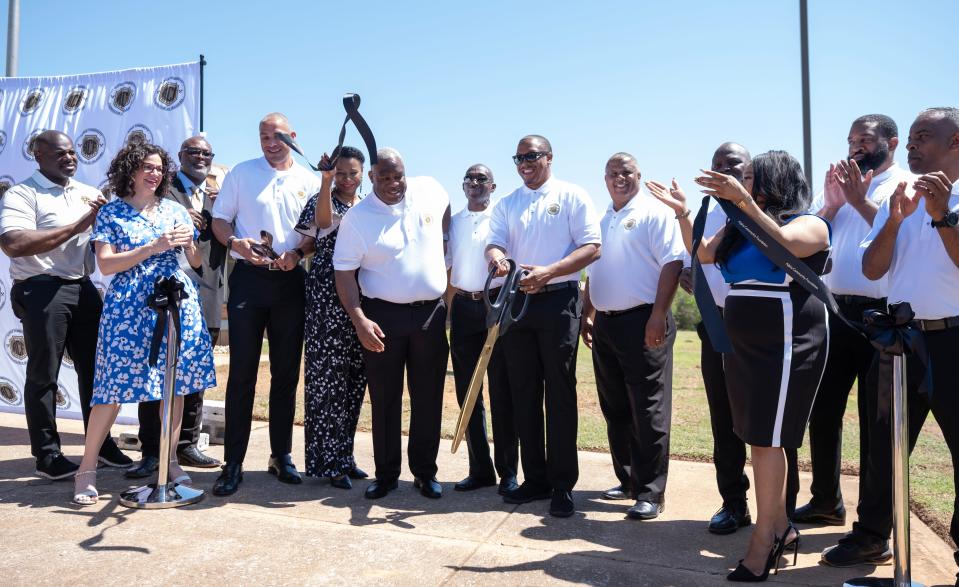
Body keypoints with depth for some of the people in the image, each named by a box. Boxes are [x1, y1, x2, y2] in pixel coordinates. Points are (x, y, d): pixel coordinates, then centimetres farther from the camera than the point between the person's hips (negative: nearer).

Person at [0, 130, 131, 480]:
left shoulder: (90, 193, 13)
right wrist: (77, 226, -19)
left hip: (83, 288, 6)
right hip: (42, 292, -6)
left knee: (94, 368, 12)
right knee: (43, 375, 3)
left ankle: (101, 442, 24)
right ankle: (47, 454, 14)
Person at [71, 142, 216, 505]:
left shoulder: (175, 210, 14)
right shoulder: (111, 213, 4)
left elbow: (196, 262, 16)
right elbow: (106, 265, -6)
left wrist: (188, 243, -6)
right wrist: (153, 247, -13)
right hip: (129, 305, -3)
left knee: (175, 380, 3)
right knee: (116, 385, -4)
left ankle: (170, 458, 16)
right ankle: (87, 468, 9)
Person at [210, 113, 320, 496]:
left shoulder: (309, 180, 10)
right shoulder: (241, 173, 7)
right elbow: (219, 220, 6)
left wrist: (298, 252, -11)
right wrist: (236, 243, -14)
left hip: (290, 280, 2)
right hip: (249, 277, -1)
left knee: (286, 372, 7)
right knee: (241, 372, -2)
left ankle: (281, 455, 20)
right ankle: (233, 463, 5)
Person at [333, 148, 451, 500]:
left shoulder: (430, 190, 0)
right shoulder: (357, 218, -8)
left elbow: (446, 212, 24)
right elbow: (344, 273, -9)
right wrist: (359, 320, -19)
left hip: (431, 313, 3)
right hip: (383, 316, -2)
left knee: (428, 398, 8)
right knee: (384, 399, 6)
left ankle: (425, 473, 23)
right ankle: (386, 474, 21)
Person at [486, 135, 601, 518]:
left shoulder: (572, 196, 2)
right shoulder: (506, 204, 15)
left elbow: (592, 247, -7)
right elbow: (494, 243, 2)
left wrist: (547, 272, -21)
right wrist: (497, 258, -23)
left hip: (558, 301, -4)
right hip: (517, 301, 5)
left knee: (560, 392, -2)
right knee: (523, 393, 7)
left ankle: (562, 485, 7)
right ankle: (535, 478, 19)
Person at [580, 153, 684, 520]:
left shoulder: (654, 214, -3)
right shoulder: (600, 221, 19)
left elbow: (672, 264, -12)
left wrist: (658, 317, -19)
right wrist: (586, 314, 17)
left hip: (642, 322, -7)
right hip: (605, 325, 7)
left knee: (648, 412, -3)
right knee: (615, 410, 12)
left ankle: (651, 493, 4)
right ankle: (628, 480, 25)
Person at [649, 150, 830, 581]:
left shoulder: (809, 223, -5)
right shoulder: (739, 226, 17)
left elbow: (781, 245, -25)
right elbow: (703, 253, 15)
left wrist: (745, 202, -32)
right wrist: (683, 212, 5)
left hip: (785, 342, -7)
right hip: (743, 343, 8)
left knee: (766, 439, -9)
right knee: (759, 437, 10)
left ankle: (763, 541, -1)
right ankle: (780, 527, 21)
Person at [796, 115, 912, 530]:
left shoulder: (908, 186, -1)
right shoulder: (838, 184, 16)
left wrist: (861, 202, -18)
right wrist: (830, 206, -5)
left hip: (881, 315, -5)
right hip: (835, 312, 6)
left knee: (875, 419, 3)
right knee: (822, 410, 10)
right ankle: (826, 502, 25)